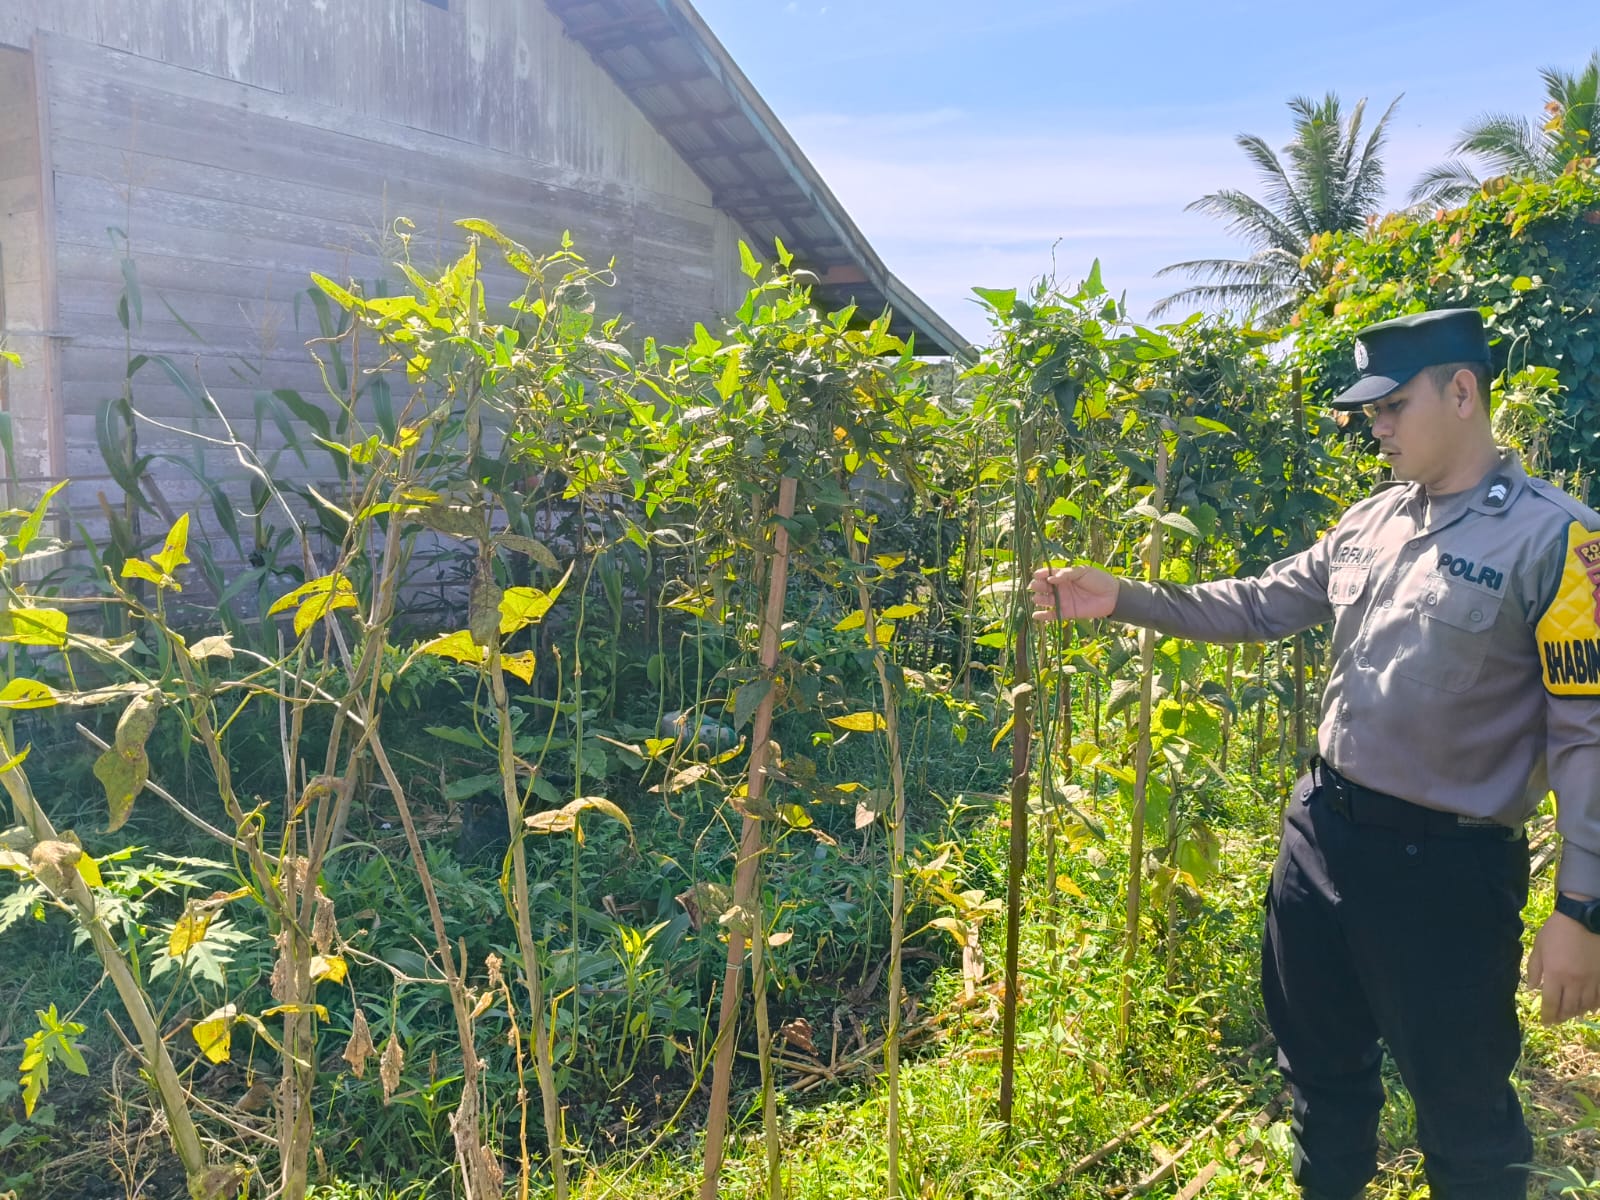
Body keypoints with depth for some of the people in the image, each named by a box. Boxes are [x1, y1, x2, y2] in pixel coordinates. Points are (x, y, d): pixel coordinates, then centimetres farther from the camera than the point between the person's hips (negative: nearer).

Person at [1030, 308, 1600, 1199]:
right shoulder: (1369, 523, 5)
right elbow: (1259, 605, 12)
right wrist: (1120, 598, 4)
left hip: (1446, 865, -6)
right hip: (1321, 826, 7)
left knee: (1462, 1105, 12)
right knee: (1319, 1057, 24)